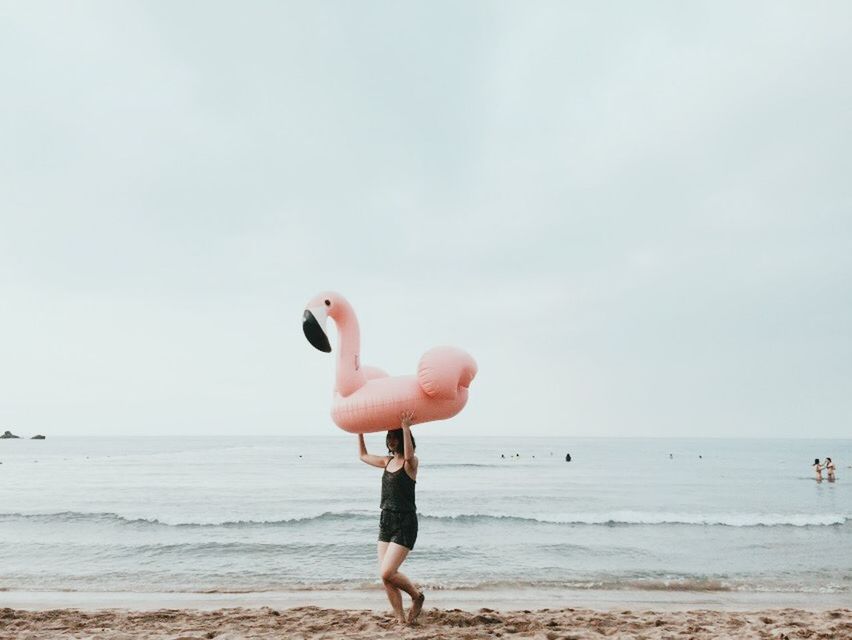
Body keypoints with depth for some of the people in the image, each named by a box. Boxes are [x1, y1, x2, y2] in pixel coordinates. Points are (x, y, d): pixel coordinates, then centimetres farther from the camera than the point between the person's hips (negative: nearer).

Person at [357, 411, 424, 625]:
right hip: (386, 520, 7)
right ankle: (401, 619, 14)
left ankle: (417, 596, 13)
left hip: (405, 523, -7)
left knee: (387, 573, -13)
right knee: (385, 576, 2)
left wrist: (406, 428, -36)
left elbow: (409, 456, -35)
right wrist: (360, 432, 23)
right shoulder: (387, 461, 12)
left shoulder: (411, 463, -9)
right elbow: (363, 456, 27)